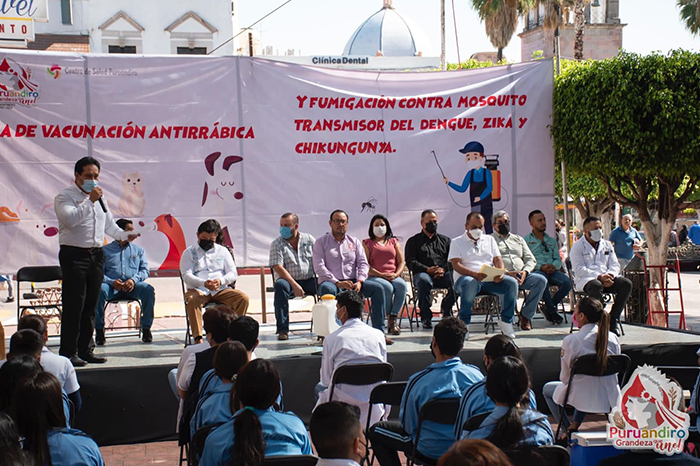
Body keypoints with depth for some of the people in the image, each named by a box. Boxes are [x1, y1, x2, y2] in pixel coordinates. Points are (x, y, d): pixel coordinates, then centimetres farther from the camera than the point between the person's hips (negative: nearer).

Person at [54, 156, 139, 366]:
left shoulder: (99, 197, 19)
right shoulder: (65, 197, -4)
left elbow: (109, 224, 22)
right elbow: (70, 219, -22)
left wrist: (125, 235, 6)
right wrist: (90, 201, -21)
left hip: (96, 255, 7)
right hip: (74, 256, -7)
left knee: (90, 307, 10)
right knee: (73, 306, -8)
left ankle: (86, 350, 17)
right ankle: (68, 353, -3)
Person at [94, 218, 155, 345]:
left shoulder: (138, 250, 24)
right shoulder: (105, 250, 16)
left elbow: (145, 270, 11)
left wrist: (134, 279, -11)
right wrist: (112, 282, -17)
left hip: (132, 287, 1)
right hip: (112, 287, -1)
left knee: (148, 289, -30)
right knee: (99, 290, -35)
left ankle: (146, 329, -20)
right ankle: (99, 330, -24)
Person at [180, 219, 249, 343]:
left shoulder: (222, 251, 19)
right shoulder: (189, 253, 12)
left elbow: (233, 273, 9)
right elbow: (187, 276, -2)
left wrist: (221, 281, -15)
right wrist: (204, 283, -22)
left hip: (220, 290, 2)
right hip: (198, 290, -2)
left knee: (243, 298, -24)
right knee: (191, 300, -38)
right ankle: (197, 338, -41)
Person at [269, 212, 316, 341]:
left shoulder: (309, 240, 8)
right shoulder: (277, 244, 1)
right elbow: (278, 268, -10)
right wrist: (294, 285, -21)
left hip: (309, 280, 2)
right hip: (289, 280, -1)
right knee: (280, 285, -35)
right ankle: (282, 330, -33)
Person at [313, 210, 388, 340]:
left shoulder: (354, 242, 18)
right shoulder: (321, 242, 6)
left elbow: (363, 264, 9)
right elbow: (319, 267, -6)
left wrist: (359, 282, -12)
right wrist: (337, 283, -19)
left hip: (352, 282, 4)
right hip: (331, 282, -4)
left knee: (377, 288, -19)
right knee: (327, 289, -39)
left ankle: (379, 331, -19)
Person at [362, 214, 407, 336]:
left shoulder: (394, 242, 23)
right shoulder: (367, 243, 14)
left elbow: (401, 262, 14)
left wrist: (396, 274, -7)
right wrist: (381, 275, -12)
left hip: (393, 277, 3)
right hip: (374, 276, -3)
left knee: (402, 285, -32)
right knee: (387, 287, -36)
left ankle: (393, 318, -29)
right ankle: (390, 317, -20)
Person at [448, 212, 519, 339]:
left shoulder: (489, 240, 24)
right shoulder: (457, 242, 10)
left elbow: (497, 260, 15)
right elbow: (456, 265, -4)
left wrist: (500, 273, -10)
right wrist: (475, 274, -22)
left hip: (490, 280, 4)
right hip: (467, 278, -4)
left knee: (512, 282, -23)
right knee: (470, 283, -41)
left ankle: (506, 321, -12)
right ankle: (463, 324, -30)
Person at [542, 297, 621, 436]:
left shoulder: (570, 341, -18)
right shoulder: (613, 338, -5)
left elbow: (565, 378, -7)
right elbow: (614, 371, 8)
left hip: (583, 398, -4)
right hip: (610, 398, 4)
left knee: (547, 389, 26)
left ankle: (569, 430, 19)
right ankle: (575, 425, 26)